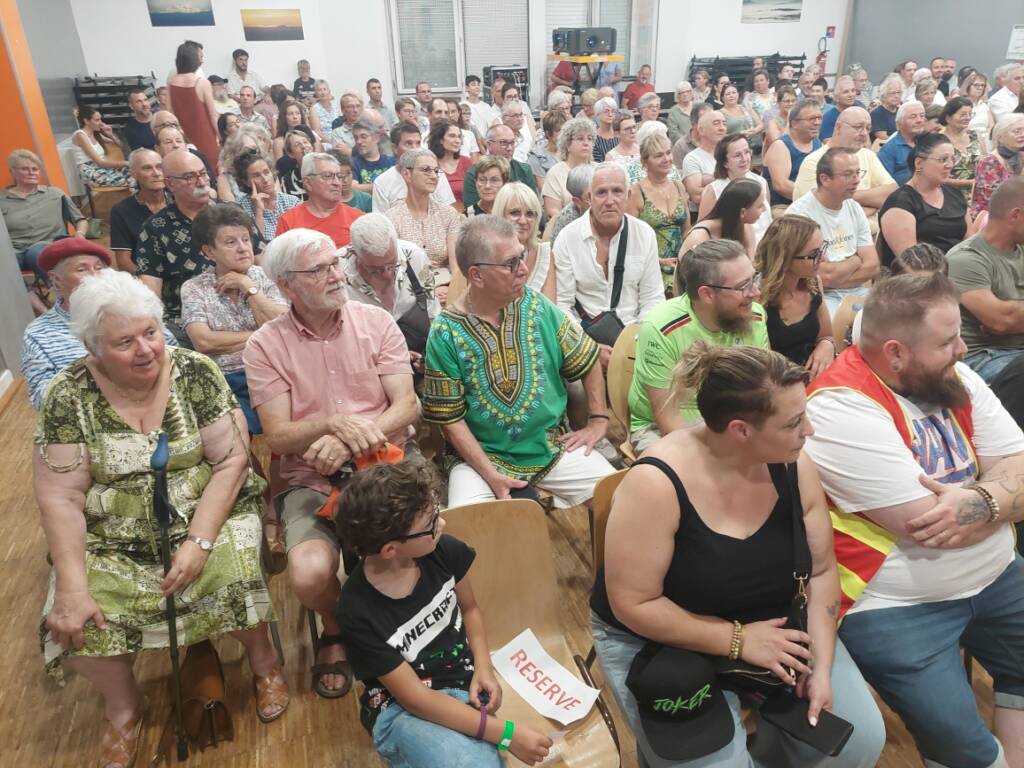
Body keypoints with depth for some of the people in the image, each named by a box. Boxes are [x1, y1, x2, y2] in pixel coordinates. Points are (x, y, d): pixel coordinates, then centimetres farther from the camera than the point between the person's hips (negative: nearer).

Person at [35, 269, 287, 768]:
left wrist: (199, 542, -20)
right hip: (112, 539, 2)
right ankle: (124, 707, 16)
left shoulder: (195, 373, -11)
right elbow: (60, 498, -9)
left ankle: (262, 659, 7)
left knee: (233, 579, -26)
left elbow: (232, 460, -11)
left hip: (206, 517, -1)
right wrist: (72, 588, -17)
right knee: (73, 624, -16)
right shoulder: (68, 396, -9)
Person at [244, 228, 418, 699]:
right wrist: (334, 421, -25)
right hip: (312, 480, 0)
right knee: (309, 576, -25)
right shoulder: (265, 347, -1)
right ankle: (336, 628, 15)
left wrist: (350, 442, -21)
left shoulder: (376, 322, 2)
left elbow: (406, 407, -4)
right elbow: (277, 438, -6)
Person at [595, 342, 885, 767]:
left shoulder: (793, 465, -13)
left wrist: (822, 667, -12)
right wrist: (738, 640, -21)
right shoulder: (656, 482, -30)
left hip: (772, 626, 5)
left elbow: (821, 570, -3)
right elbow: (632, 604, -24)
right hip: (662, 643, -4)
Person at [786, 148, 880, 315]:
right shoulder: (800, 213, -14)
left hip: (856, 292, 7)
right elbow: (825, 276, -17)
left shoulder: (855, 208, 10)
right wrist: (855, 260, 2)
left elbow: (872, 266, 4)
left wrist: (834, 279, -10)